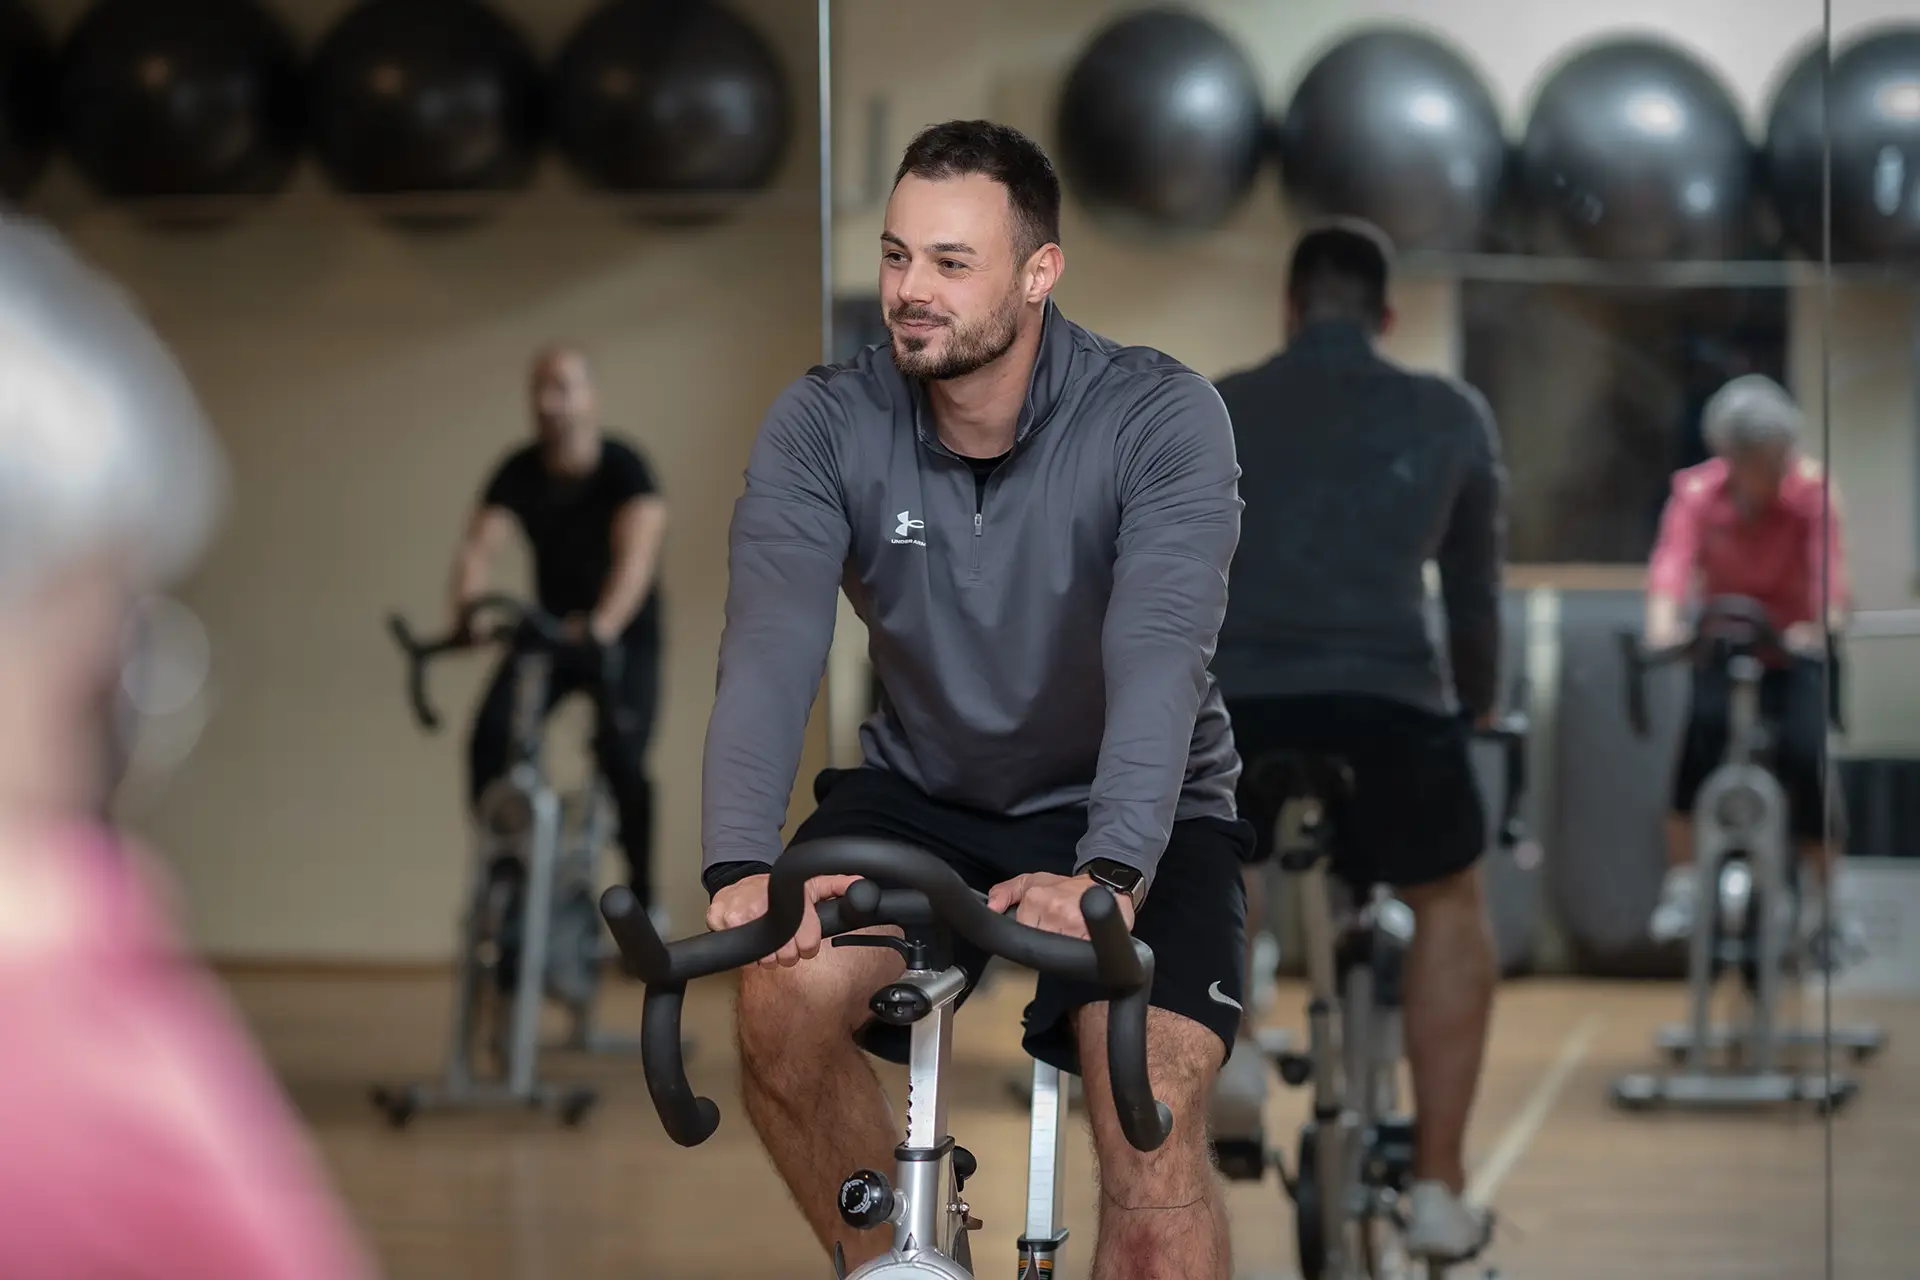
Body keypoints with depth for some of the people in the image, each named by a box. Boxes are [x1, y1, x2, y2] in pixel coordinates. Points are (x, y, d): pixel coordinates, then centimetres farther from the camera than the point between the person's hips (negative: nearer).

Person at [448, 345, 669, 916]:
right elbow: (478, 547, -21)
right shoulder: (519, 473, -9)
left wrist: (601, 627, -53)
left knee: (620, 755, -24)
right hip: (550, 628, 4)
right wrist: (464, 614, -43)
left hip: (624, 636, -4)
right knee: (490, 738, -18)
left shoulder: (624, 467, -20)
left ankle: (641, 895, -8)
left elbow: (636, 554, -35)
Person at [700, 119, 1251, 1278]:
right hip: (925, 794, 2)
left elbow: (1158, 654, -34)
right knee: (785, 993, -27)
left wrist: (1106, 875, -50)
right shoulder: (825, 426, -13)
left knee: (1155, 1134, -24)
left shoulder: (1162, 419, -21)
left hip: (1129, 819, -2)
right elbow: (770, 648, -26)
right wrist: (740, 867, -43)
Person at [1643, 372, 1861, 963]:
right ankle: (1681, 882, -19)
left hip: (1797, 648, 0)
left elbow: (1829, 564, -30)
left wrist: (1824, 622, -52)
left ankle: (1822, 904, -1)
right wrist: (1664, 621, -52)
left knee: (1805, 753, -20)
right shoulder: (1697, 492, -15)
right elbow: (1673, 559, -31)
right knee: (1705, 723, -28)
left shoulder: (1812, 491, -16)